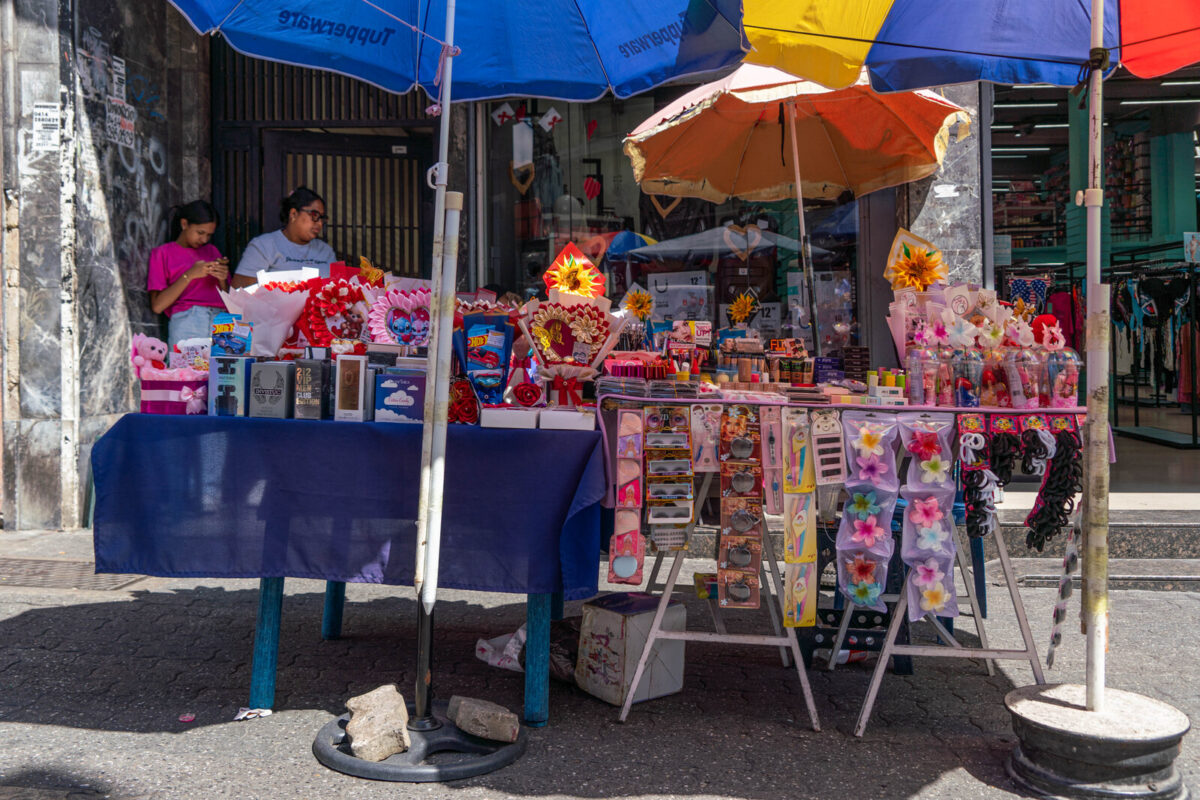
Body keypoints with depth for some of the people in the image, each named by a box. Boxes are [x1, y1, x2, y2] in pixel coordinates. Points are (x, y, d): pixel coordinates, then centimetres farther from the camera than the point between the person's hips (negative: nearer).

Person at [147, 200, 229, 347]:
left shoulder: (212, 251, 24)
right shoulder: (162, 253, 13)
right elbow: (157, 306, 0)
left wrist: (222, 280, 0)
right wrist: (189, 275, -6)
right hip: (187, 320, -3)